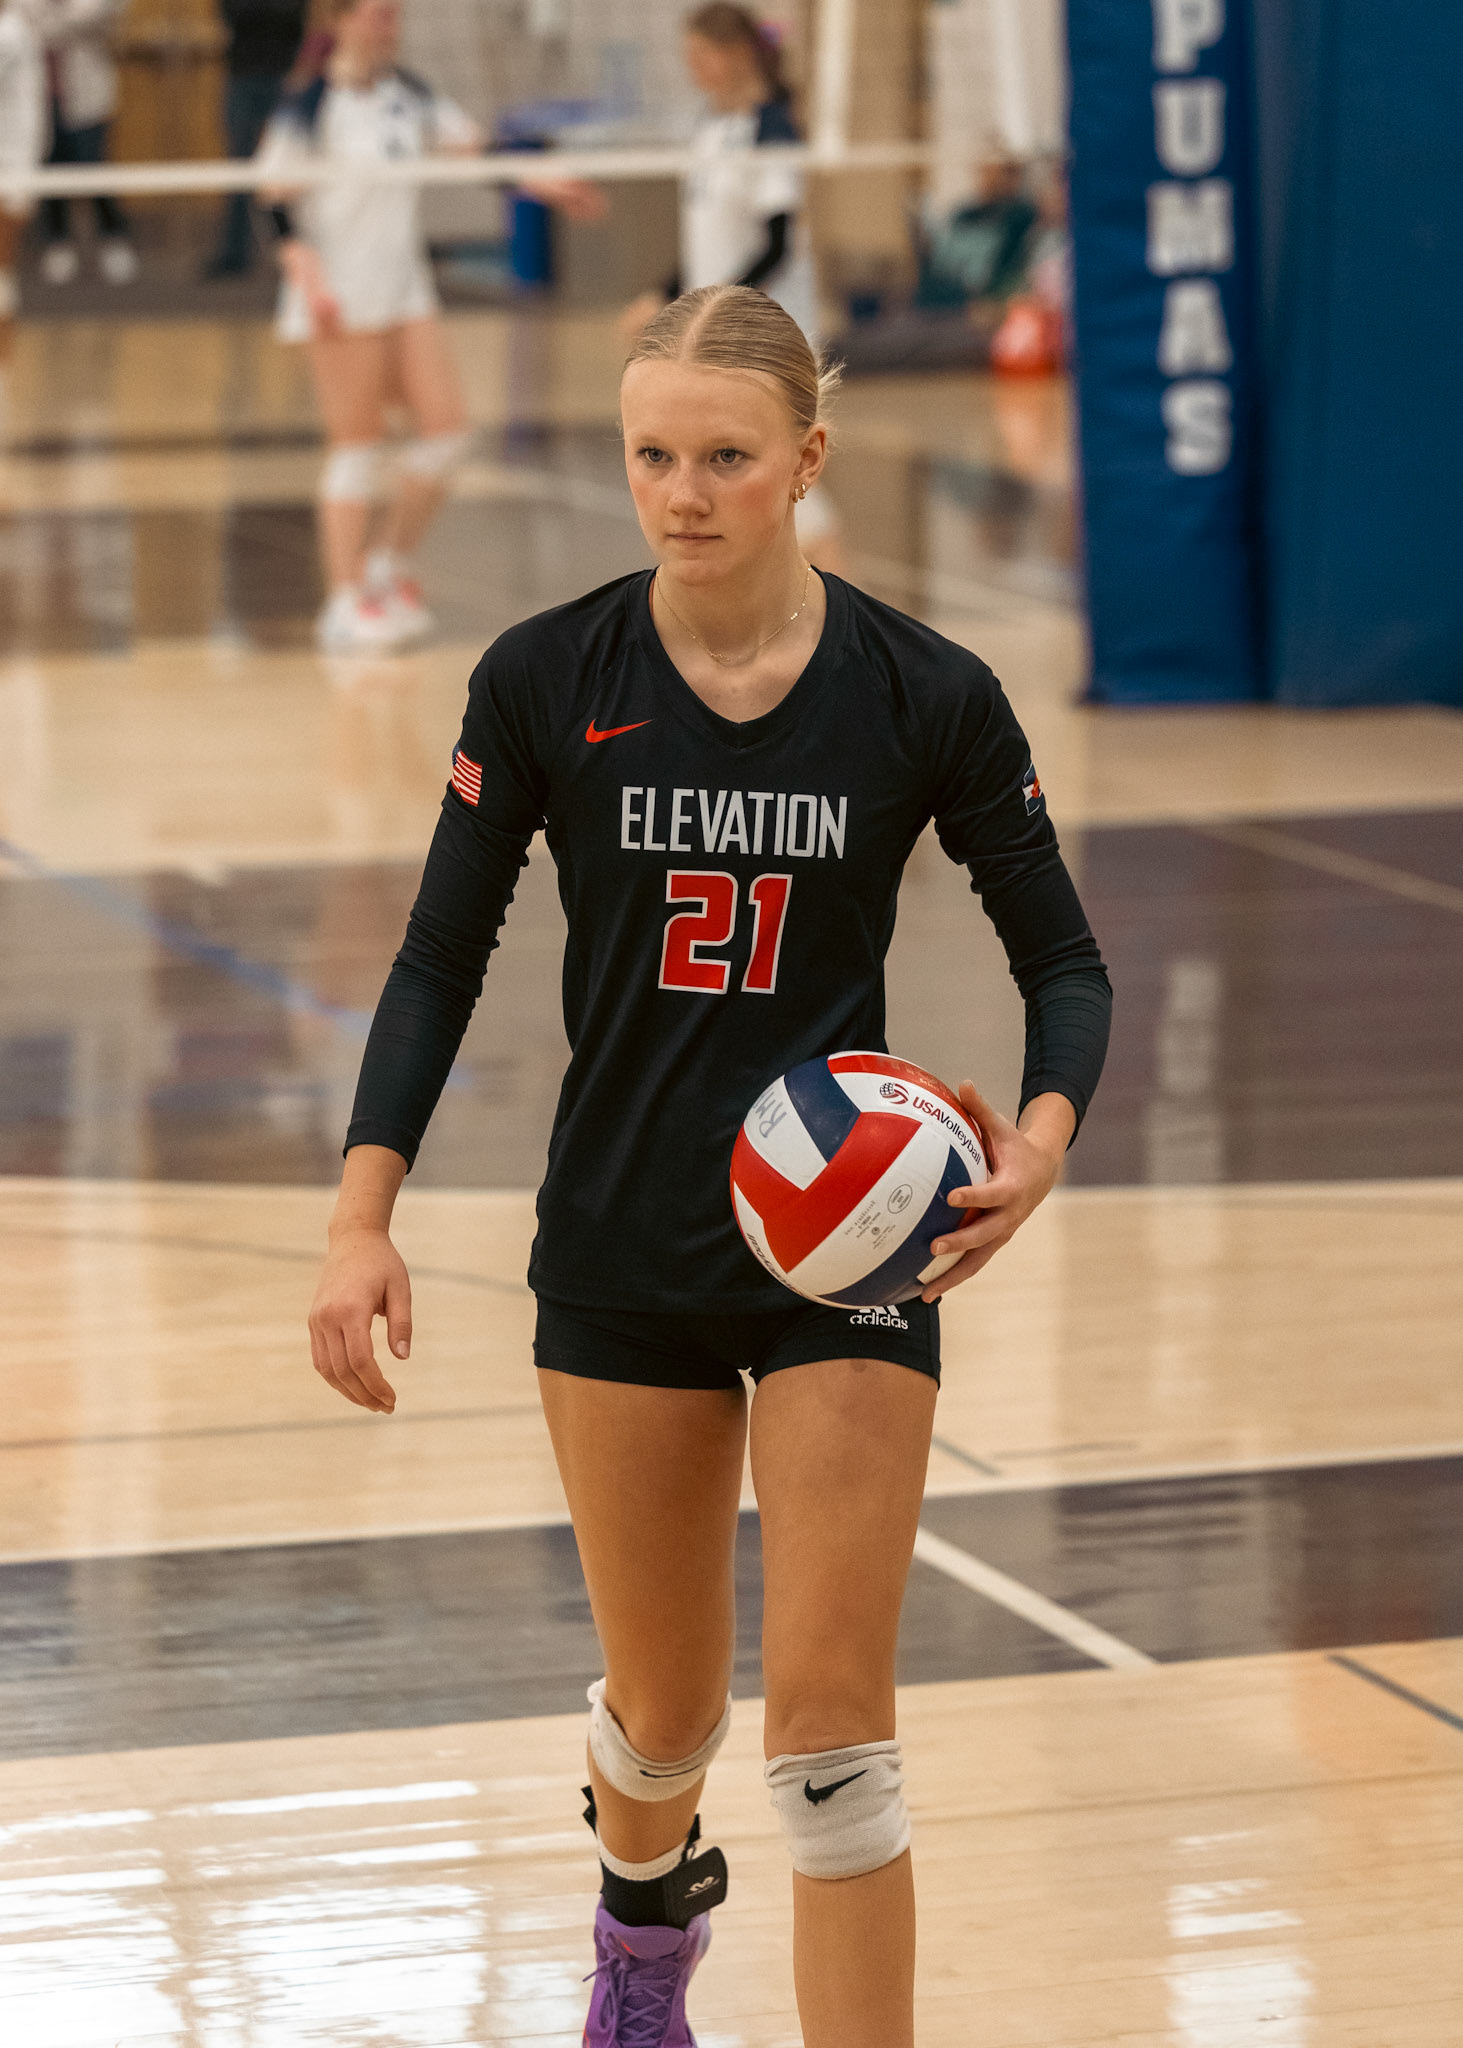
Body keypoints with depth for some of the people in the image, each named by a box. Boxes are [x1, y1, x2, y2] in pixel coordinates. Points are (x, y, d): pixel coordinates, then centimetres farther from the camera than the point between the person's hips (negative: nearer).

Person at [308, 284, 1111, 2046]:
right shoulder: (543, 681, -7)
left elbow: (1063, 957, 0)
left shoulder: (926, 696, -9)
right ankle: (647, 1899, 51)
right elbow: (441, 959, -1)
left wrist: (1042, 1136, -20)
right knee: (664, 1710, 15)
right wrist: (363, 1221, -10)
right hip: (620, 1249, 2)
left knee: (829, 1722, -11)